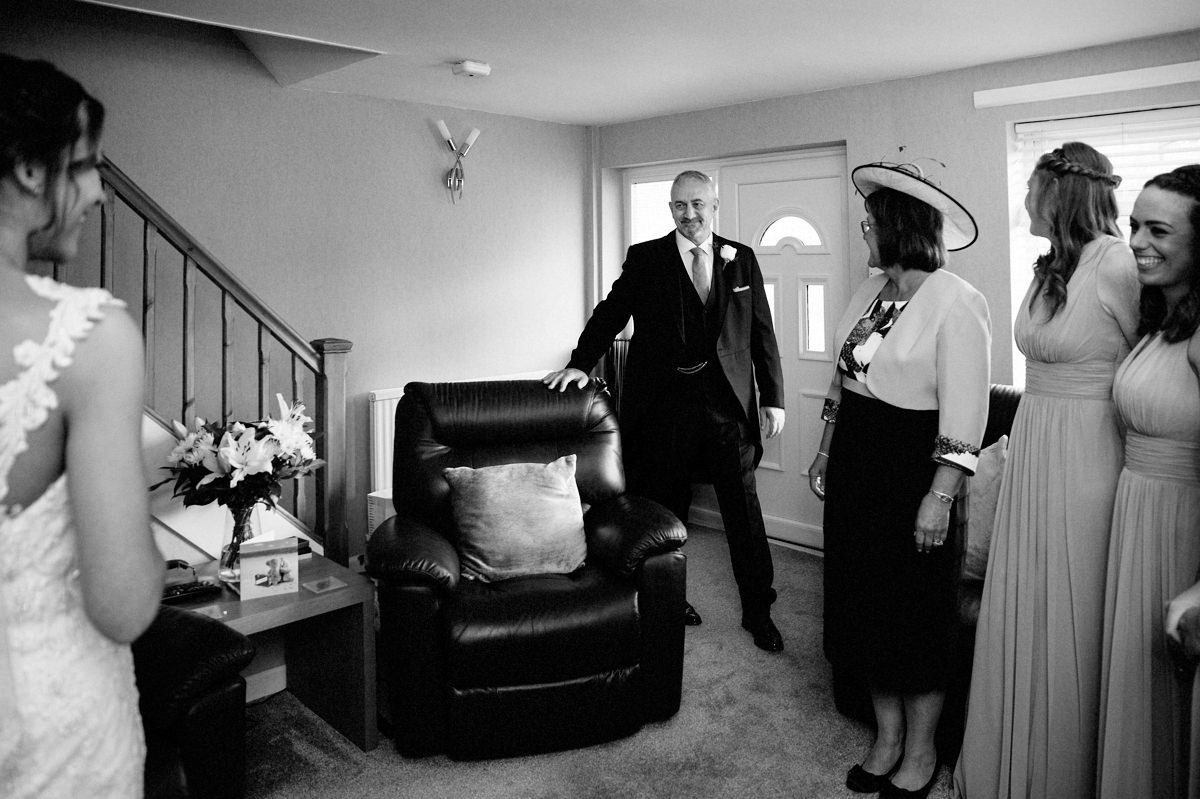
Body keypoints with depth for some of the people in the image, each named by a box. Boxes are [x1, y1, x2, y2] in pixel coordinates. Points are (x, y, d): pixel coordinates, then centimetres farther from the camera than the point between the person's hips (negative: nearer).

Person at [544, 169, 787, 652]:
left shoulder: (741, 259, 9)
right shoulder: (645, 258, 4)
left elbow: (762, 332, 9)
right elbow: (611, 313, 1)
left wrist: (773, 398, 4)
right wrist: (580, 364, -14)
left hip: (727, 401, 1)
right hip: (663, 402, -1)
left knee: (744, 511, 6)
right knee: (664, 508, 9)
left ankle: (758, 611, 21)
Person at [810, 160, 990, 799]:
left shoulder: (955, 302, -16)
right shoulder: (871, 290, 7)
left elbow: (964, 413, -18)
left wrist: (940, 497, -21)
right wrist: (825, 453, 15)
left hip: (911, 469, -7)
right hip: (855, 465, 8)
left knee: (914, 609, 6)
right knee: (861, 601, 14)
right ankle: (886, 737, 33)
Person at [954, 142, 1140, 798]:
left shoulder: (1117, 265, -14)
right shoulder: (1049, 266, 9)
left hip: (1083, 457, -8)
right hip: (1030, 449, 8)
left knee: (1067, 622, 6)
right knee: (1019, 614, 15)